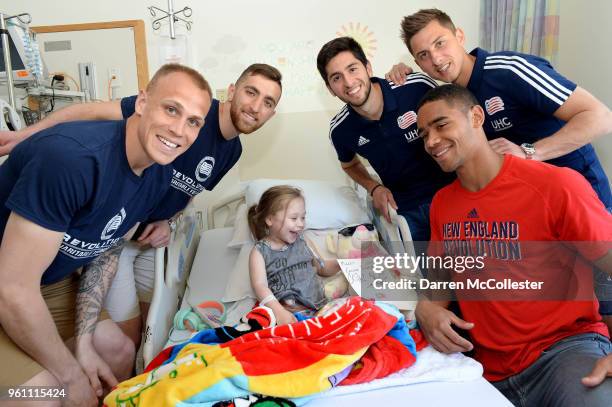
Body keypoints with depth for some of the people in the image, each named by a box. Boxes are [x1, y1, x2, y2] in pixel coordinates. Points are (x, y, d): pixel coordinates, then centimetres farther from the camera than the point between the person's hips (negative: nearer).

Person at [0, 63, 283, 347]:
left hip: (150, 236, 7)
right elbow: (96, 112, -25)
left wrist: (167, 221, -3)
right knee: (126, 339, -1)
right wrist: (24, 135, -32)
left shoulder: (232, 151, 2)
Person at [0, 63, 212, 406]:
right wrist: (71, 375, -17)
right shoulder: (73, 156, -35)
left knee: (119, 351, 9)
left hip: (53, 285, 8)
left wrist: (83, 343, -5)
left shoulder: (160, 174, -8)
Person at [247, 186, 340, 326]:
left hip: (319, 306, 4)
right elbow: (260, 285, -8)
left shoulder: (302, 243, 20)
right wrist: (279, 311, -25)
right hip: (289, 313, -4)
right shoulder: (260, 251, 5)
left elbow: (322, 268, 33)